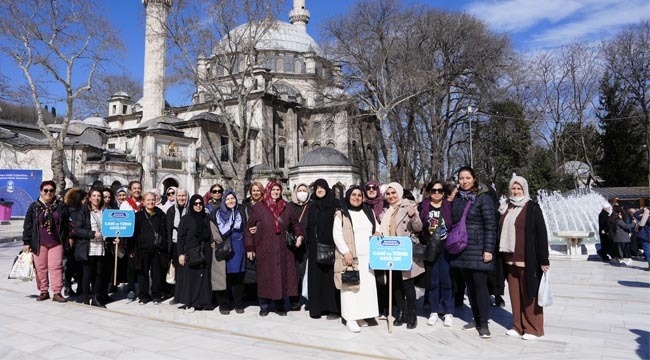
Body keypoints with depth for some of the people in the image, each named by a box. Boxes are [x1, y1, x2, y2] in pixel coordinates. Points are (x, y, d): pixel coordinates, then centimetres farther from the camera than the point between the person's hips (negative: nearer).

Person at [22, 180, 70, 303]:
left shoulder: (60, 206, 5)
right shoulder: (34, 207, 5)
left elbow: (67, 224, 7)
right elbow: (27, 225, 5)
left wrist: (67, 239, 4)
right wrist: (26, 242, 1)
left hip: (56, 243, -1)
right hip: (39, 243, 1)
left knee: (56, 267, -3)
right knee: (40, 268, 6)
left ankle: (57, 293, 0)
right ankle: (43, 291, 17)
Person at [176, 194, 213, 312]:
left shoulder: (207, 218, 9)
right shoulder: (186, 219, -1)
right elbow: (181, 237, -4)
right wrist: (181, 253, -9)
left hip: (205, 253, 3)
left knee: (204, 276, 5)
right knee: (190, 277, 0)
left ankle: (203, 301, 15)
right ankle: (189, 303, 10)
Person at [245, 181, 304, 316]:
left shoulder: (286, 207, 8)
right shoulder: (258, 207, 0)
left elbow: (295, 223, 17)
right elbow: (249, 228, 1)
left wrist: (299, 235, 0)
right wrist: (249, 247, -1)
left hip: (283, 250, 3)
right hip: (265, 250, -2)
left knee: (282, 276, 6)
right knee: (266, 277, 3)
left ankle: (280, 305, 19)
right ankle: (264, 306, 17)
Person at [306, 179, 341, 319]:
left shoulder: (335, 204, 0)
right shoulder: (313, 206, 14)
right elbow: (309, 227, 15)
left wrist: (336, 245, -13)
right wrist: (308, 245, 8)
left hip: (330, 246, -4)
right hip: (315, 247, 5)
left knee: (330, 276, -3)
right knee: (315, 276, 4)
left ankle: (334, 308, 5)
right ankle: (317, 307, 12)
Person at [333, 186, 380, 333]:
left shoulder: (369, 212, 15)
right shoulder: (341, 214, 0)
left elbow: (377, 230, 23)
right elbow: (337, 235, -6)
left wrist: (378, 234, -1)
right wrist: (346, 252, -15)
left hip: (368, 257, 5)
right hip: (350, 256, -5)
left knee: (368, 286, 3)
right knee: (350, 286, -4)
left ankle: (365, 314, 15)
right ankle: (350, 319, 1)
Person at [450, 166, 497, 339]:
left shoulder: (483, 198, -6)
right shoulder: (457, 199, 10)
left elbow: (490, 226, -9)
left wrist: (488, 249, -14)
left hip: (478, 249, -5)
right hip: (462, 249, 6)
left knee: (480, 285, -4)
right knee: (470, 285, 12)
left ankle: (484, 324, 6)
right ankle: (476, 319, 24)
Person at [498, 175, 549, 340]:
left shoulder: (532, 208, -4)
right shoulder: (505, 208, 12)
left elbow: (541, 234, -8)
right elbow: (500, 232, 14)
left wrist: (543, 259, -12)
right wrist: (500, 256, 11)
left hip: (527, 259, -5)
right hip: (510, 258, 5)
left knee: (529, 294, 2)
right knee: (515, 293, 10)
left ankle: (533, 328, 13)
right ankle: (518, 325, 20)